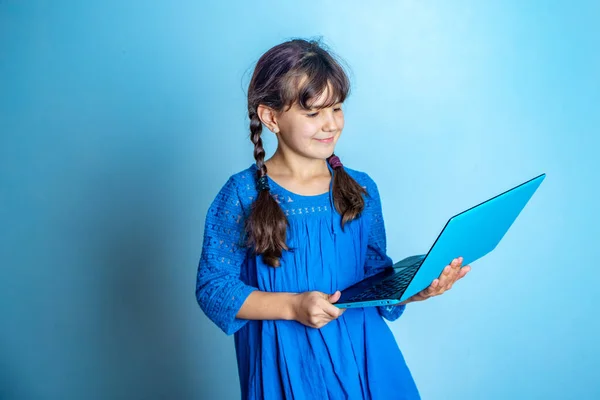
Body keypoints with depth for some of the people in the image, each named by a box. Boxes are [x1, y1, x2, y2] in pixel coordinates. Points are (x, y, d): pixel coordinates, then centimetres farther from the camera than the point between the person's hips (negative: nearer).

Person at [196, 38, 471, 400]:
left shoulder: (360, 189, 0)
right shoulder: (243, 194, -10)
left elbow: (376, 274, 8)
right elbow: (213, 287, -9)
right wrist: (291, 306, -19)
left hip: (361, 357, 3)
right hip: (285, 366, -3)